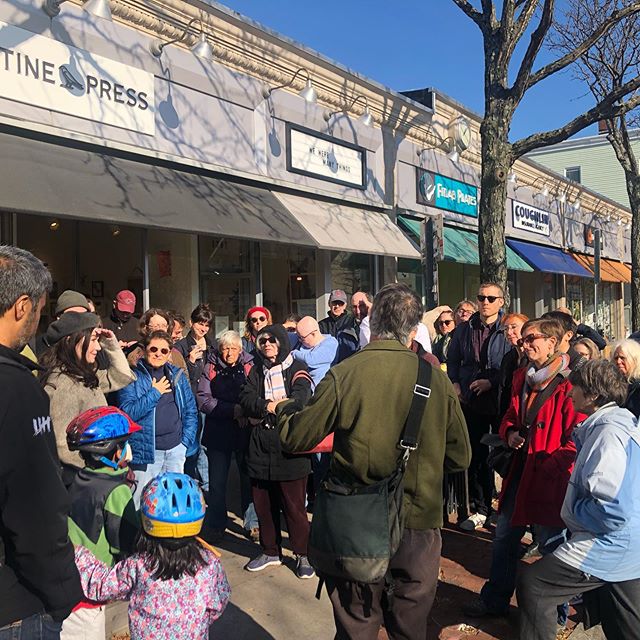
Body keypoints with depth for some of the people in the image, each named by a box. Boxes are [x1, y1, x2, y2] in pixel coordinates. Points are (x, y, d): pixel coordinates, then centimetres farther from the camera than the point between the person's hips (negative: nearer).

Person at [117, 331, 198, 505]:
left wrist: (186, 442, 2)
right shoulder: (133, 377, -3)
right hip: (146, 451, -4)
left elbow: (191, 411, 10)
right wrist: (154, 393, -13)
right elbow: (127, 413, -15)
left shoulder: (178, 375, 8)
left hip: (176, 450, 4)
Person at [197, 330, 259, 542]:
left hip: (246, 431, 0)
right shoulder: (211, 368, 2)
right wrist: (234, 409, -16)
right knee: (217, 482, 7)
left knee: (249, 478, 5)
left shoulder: (249, 367, 0)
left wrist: (247, 412, -19)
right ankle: (216, 525, 23)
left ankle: (252, 522, 21)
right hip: (218, 432, 1)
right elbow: (203, 399, -8)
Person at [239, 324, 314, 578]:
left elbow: (301, 396, -16)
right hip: (260, 446, 5)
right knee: (263, 503, 12)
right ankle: (270, 551, 28)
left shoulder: (295, 367, 3)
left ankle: (303, 554, 15)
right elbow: (245, 398, 1)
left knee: (294, 505, 0)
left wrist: (267, 408, -15)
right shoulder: (257, 371, 16)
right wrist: (268, 406, -16)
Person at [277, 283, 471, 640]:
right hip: (419, 528, 2)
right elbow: (460, 457, 2)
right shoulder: (437, 379, -8)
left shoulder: (344, 374, -14)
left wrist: (284, 410, 16)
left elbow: (295, 439, -5)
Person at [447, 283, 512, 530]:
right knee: (476, 456, 10)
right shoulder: (465, 329, 7)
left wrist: (492, 382, -17)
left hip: (501, 400, -4)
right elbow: (453, 360, 18)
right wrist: (455, 383, 5)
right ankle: (480, 509, 22)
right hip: (471, 401, 4)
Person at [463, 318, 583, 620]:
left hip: (550, 477, -7)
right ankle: (495, 599, 33)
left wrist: (550, 467, -21)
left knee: (549, 544, 7)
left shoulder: (569, 383, -15)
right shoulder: (522, 377, 10)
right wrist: (510, 432, 1)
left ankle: (555, 613, 28)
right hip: (521, 468, 8)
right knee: (504, 535, 16)